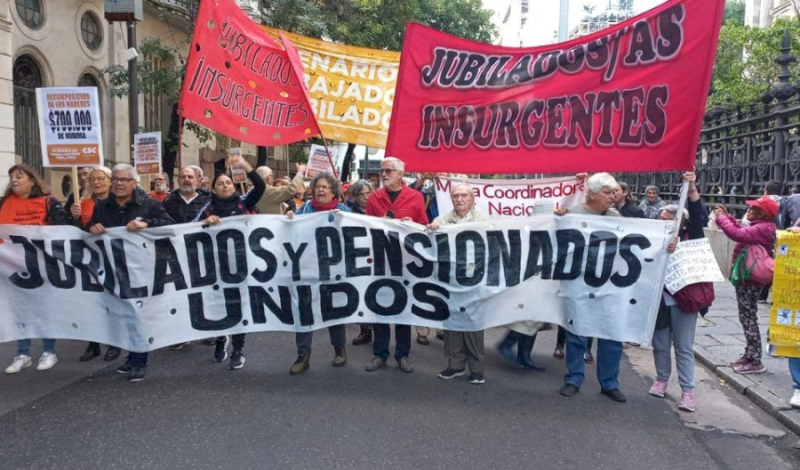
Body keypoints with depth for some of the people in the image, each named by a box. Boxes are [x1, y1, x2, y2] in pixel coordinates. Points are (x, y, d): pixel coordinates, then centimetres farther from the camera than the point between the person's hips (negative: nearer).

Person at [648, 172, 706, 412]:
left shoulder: (689, 238, -2)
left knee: (684, 347, 5)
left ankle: (688, 391, 10)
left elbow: (697, 217, -15)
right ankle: (661, 380, 31)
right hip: (659, 298, 1)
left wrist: (692, 189, -27)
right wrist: (662, 252, -31)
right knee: (660, 344, 14)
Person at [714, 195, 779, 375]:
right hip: (747, 279, 10)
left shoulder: (761, 229, -22)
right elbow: (742, 230, 23)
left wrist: (721, 217, -20)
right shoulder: (761, 228, 10)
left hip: (749, 280, -10)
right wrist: (727, 215, 15)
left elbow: (737, 234, -34)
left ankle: (755, 362, 3)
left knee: (748, 318, -4)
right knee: (747, 318, 16)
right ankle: (749, 355, 24)